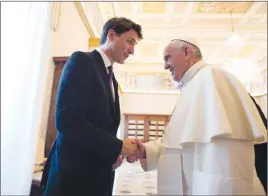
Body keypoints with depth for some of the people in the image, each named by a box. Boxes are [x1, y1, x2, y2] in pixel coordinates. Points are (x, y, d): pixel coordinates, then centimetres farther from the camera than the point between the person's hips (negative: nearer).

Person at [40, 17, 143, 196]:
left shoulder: (112, 79, 14)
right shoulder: (82, 60, -10)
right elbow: (66, 120, -22)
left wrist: (114, 153, -2)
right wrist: (118, 147, -17)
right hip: (74, 172, -8)